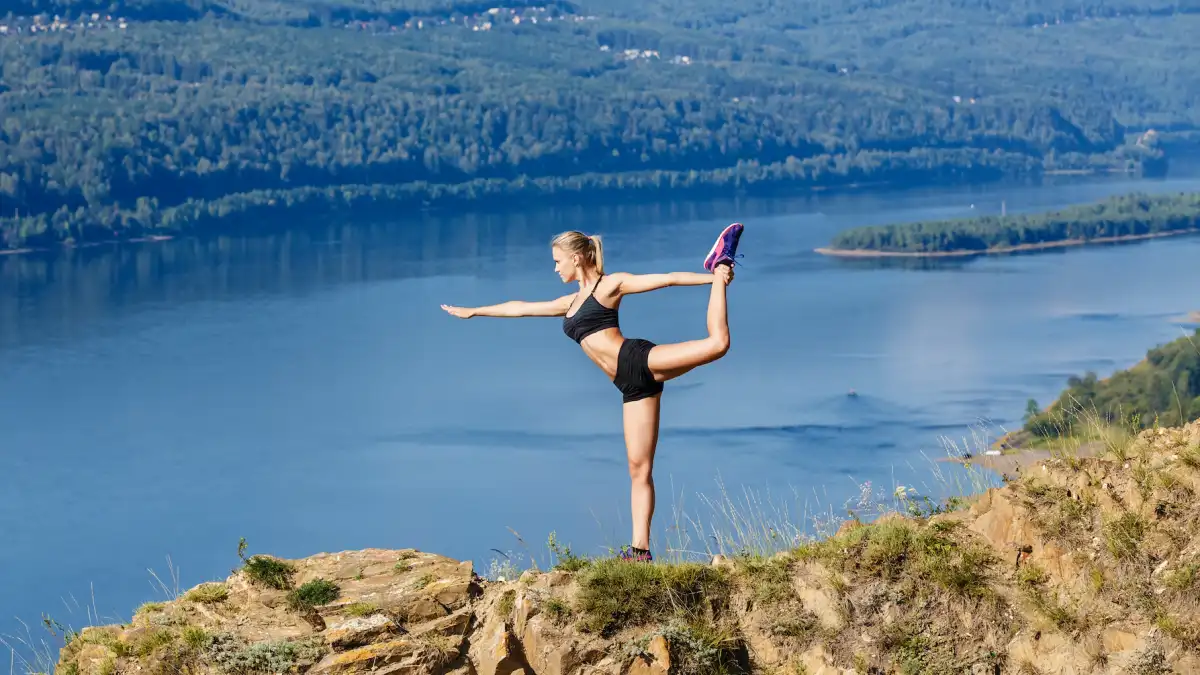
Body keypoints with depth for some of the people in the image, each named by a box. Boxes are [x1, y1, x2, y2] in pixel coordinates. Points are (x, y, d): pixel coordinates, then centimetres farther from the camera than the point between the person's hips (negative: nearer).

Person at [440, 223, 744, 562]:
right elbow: (521, 308, 38)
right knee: (639, 467, 0)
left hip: (639, 359, -6)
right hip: (632, 385, 6)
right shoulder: (572, 303, 28)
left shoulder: (611, 284, 7)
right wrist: (473, 311, 46)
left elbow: (668, 278, 0)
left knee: (716, 342, -29)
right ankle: (639, 548, -4)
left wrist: (712, 278, -10)